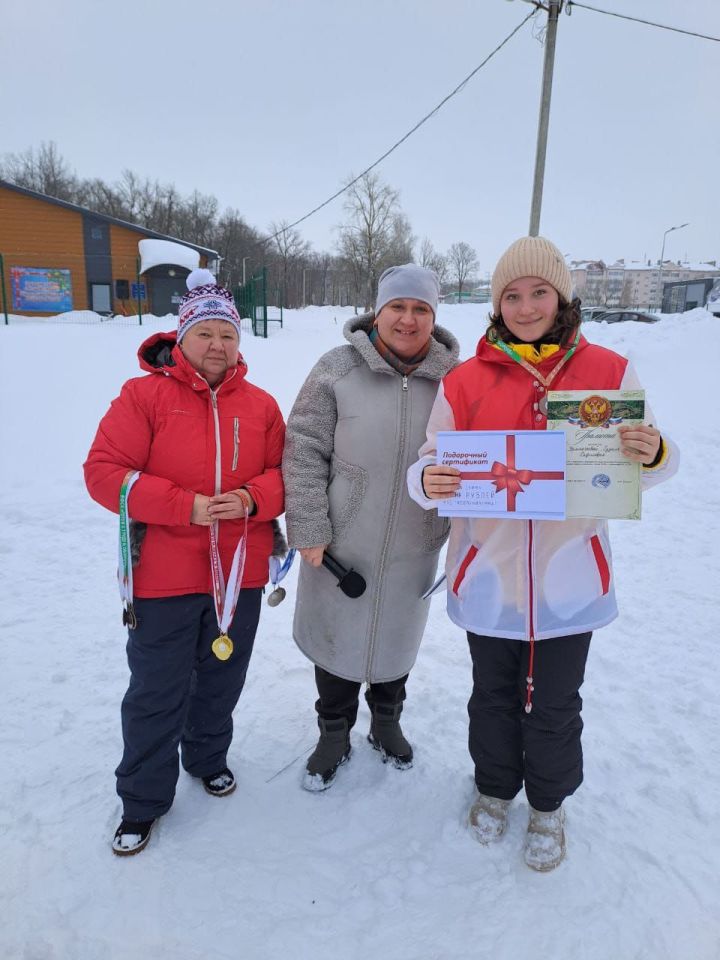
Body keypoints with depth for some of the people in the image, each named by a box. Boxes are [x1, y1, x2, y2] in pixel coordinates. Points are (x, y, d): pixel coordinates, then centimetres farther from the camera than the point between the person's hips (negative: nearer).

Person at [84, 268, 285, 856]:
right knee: (157, 694, 10)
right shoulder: (144, 395, -6)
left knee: (222, 681, 21)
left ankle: (209, 756, 48)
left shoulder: (260, 405, 3)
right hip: (164, 579, -3)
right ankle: (143, 799, 32)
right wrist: (184, 506, -21)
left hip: (240, 574, 3)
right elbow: (104, 471, -12)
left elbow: (287, 474, 5)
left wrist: (252, 499, -17)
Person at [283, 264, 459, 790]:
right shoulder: (338, 370, -10)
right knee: (336, 638, 14)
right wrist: (308, 529, -12)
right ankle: (334, 734, 39)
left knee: (398, 639, 20)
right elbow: (304, 451, -9)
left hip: (413, 549, 2)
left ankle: (387, 721, 47)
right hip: (340, 545, -1)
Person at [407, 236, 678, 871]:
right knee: (493, 696, 19)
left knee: (554, 705, 14)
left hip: (568, 576, 0)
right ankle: (495, 788, 47)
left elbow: (642, 470, 3)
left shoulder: (608, 372, -3)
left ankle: (548, 805, 42)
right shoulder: (467, 381, -4)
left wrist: (654, 454, -20)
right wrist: (428, 483, -25)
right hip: (488, 573, 1)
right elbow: (432, 462, -2)